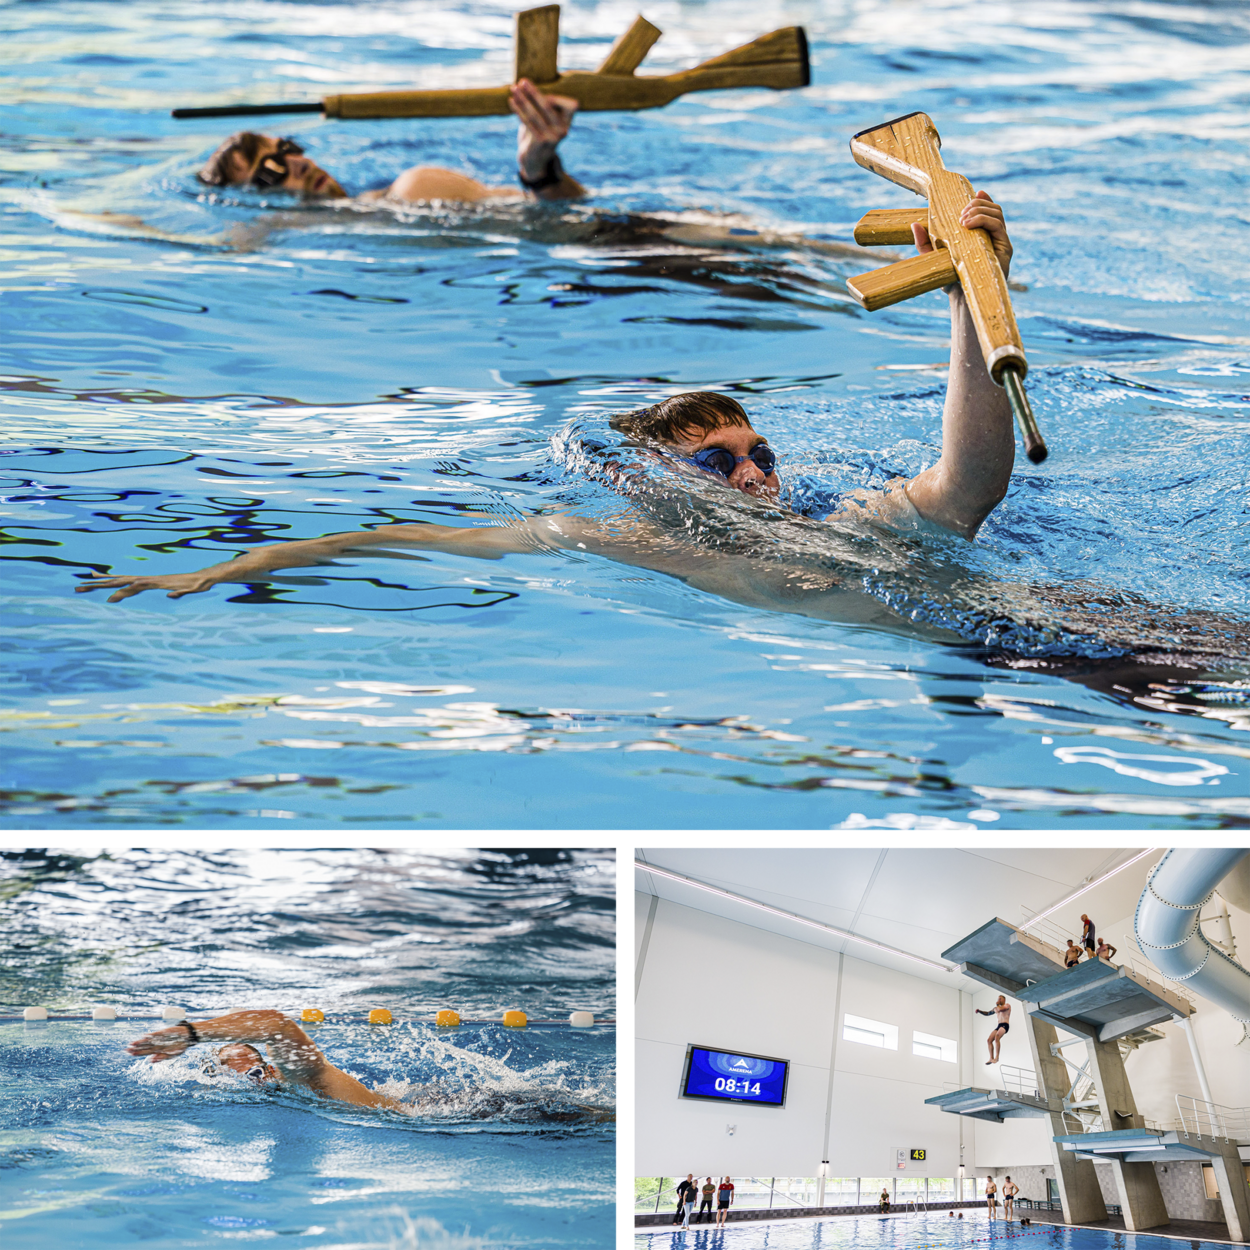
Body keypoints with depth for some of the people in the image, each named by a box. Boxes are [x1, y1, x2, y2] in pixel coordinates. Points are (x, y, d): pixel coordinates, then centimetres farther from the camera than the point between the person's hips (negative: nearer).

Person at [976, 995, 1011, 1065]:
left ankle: (996, 1057, -34)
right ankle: (991, 1058, -6)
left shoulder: (1007, 1005, 5)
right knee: (989, 1040, -6)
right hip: (999, 1026, 8)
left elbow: (1000, 1009, -14)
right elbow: (987, 1013, 33)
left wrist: (997, 1004, 6)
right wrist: (979, 1011, 17)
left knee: (997, 1037, -32)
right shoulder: (996, 1008, 27)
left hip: (1005, 1025, -8)